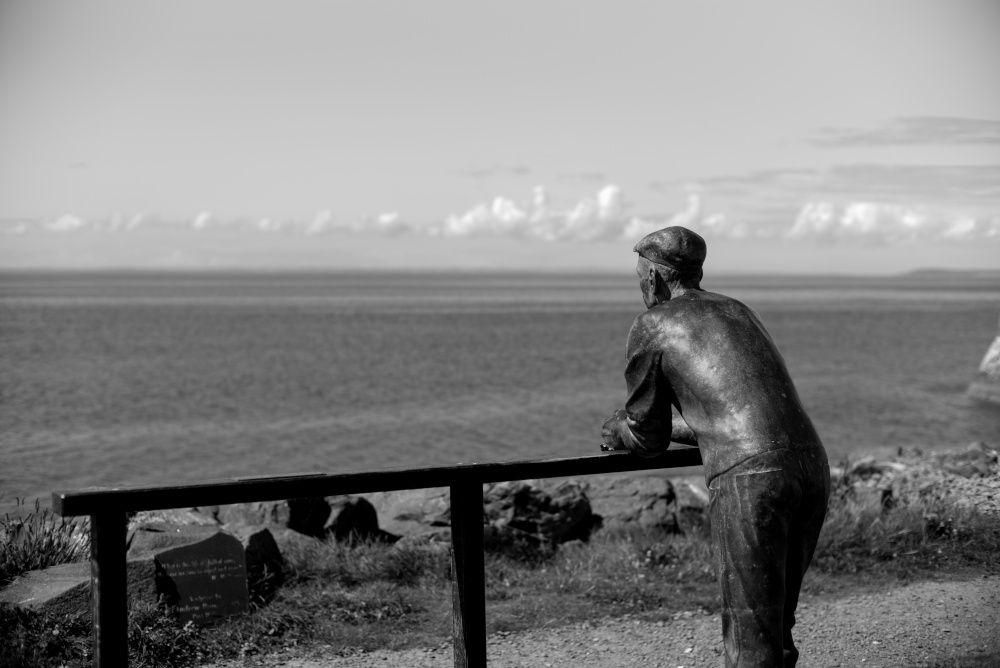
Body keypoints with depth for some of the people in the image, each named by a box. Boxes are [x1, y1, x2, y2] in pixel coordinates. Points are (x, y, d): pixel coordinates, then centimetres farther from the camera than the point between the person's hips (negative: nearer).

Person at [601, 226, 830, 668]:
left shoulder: (650, 327, 9)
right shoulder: (738, 312, 29)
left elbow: (648, 439, 15)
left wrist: (618, 433, 38)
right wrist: (645, 426, 42)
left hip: (747, 479, -7)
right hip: (811, 465, 7)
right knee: (774, 623, 19)